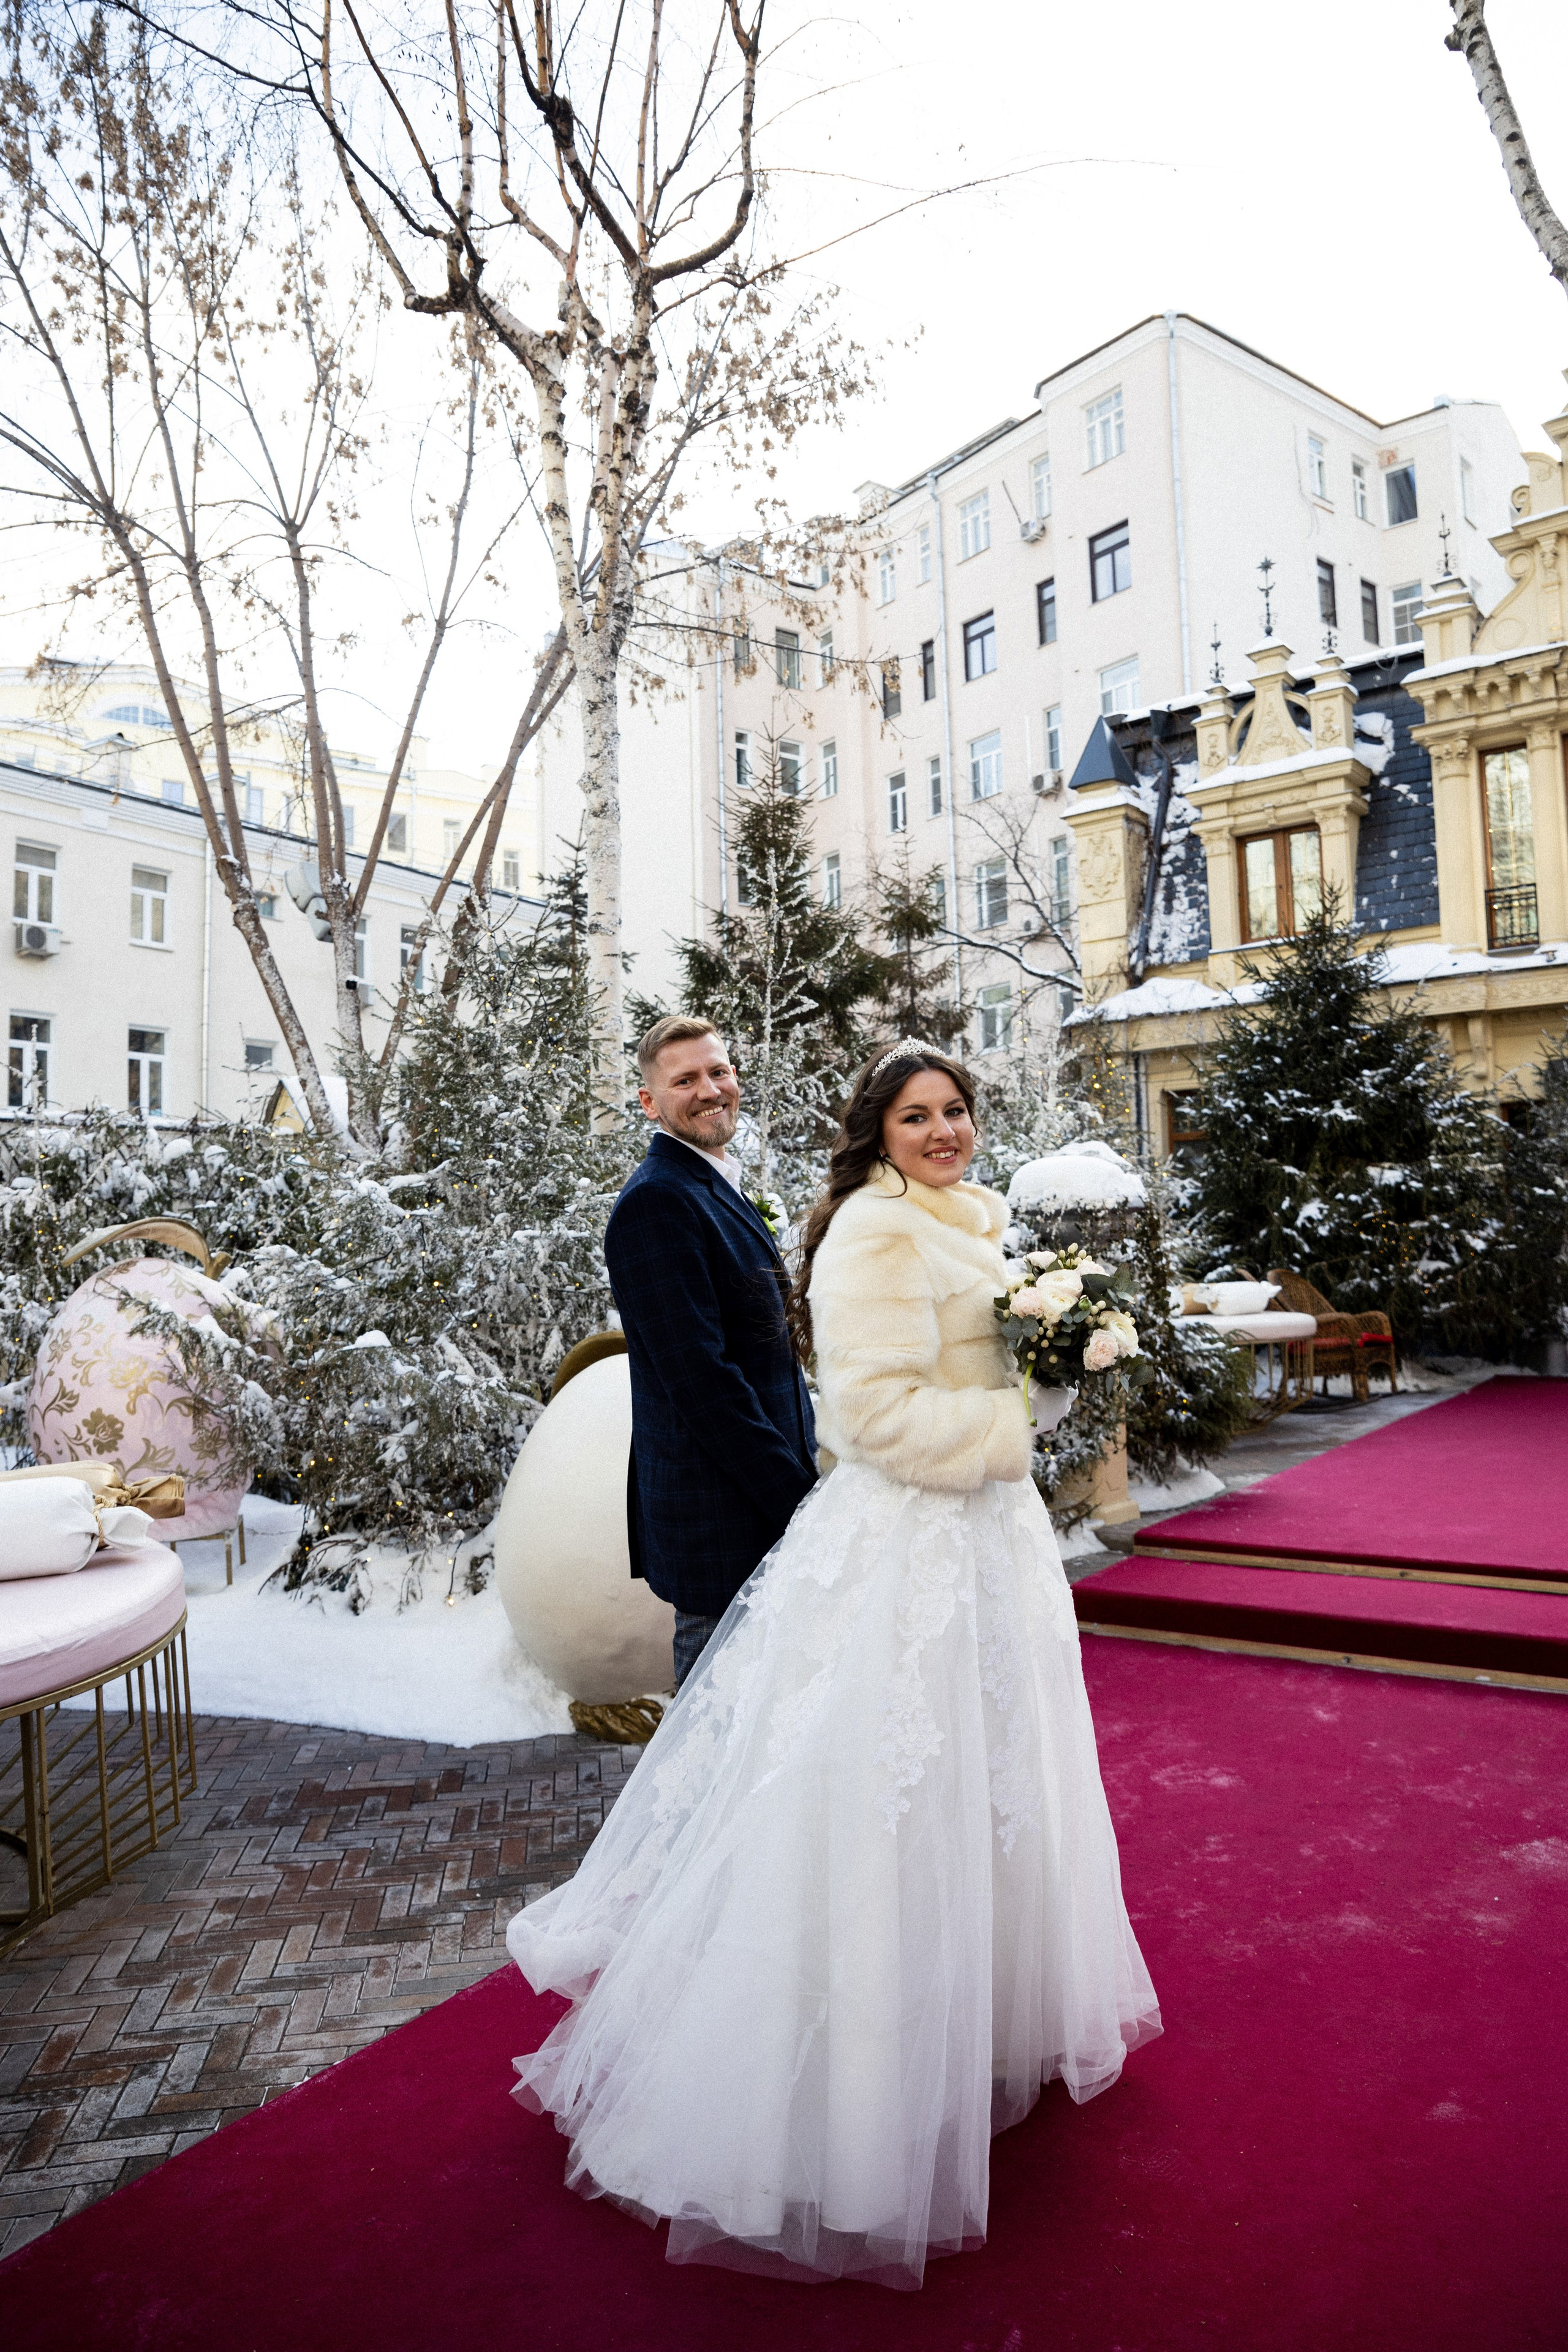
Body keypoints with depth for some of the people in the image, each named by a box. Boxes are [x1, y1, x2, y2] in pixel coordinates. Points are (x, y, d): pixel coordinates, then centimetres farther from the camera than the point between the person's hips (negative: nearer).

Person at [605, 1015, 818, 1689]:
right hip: (718, 1518, -10)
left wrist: (800, 1475, 14)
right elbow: (700, 1376, -23)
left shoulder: (724, 1191, 15)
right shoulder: (656, 1200, -18)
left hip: (766, 1498, 10)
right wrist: (799, 1503, -19)